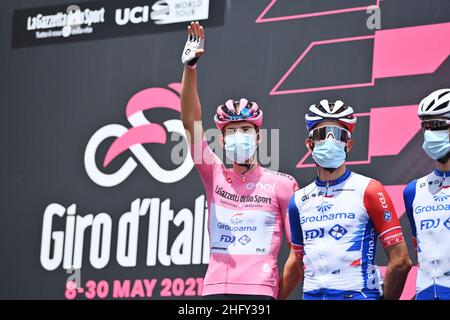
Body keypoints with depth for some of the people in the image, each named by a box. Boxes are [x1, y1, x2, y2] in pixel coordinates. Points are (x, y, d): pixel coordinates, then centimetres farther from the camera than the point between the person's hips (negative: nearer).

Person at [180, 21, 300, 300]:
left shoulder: (281, 184, 3)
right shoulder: (215, 175, 10)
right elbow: (190, 123, 0)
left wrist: (280, 295, 4)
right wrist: (190, 67, -10)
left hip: (259, 291, -3)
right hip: (215, 288, 3)